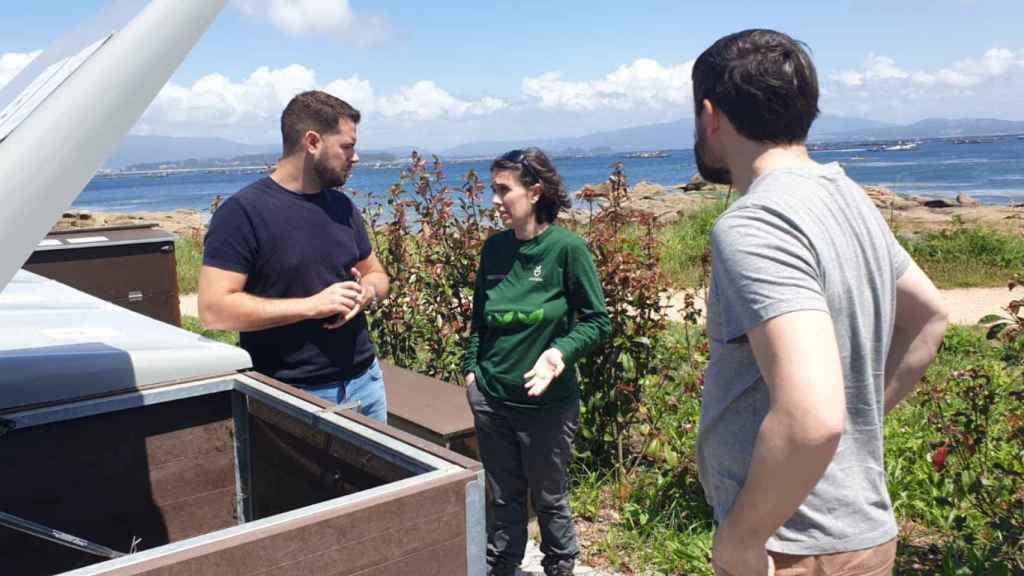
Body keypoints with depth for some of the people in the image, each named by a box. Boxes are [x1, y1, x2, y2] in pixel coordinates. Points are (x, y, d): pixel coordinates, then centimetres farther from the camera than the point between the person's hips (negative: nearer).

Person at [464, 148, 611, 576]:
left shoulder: (568, 248, -13)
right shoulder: (495, 248, 2)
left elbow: (597, 322, -10)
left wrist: (561, 352, -25)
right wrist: (472, 368, 8)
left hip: (547, 401, -4)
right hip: (490, 397, 4)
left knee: (548, 497, 14)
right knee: (503, 497, 17)